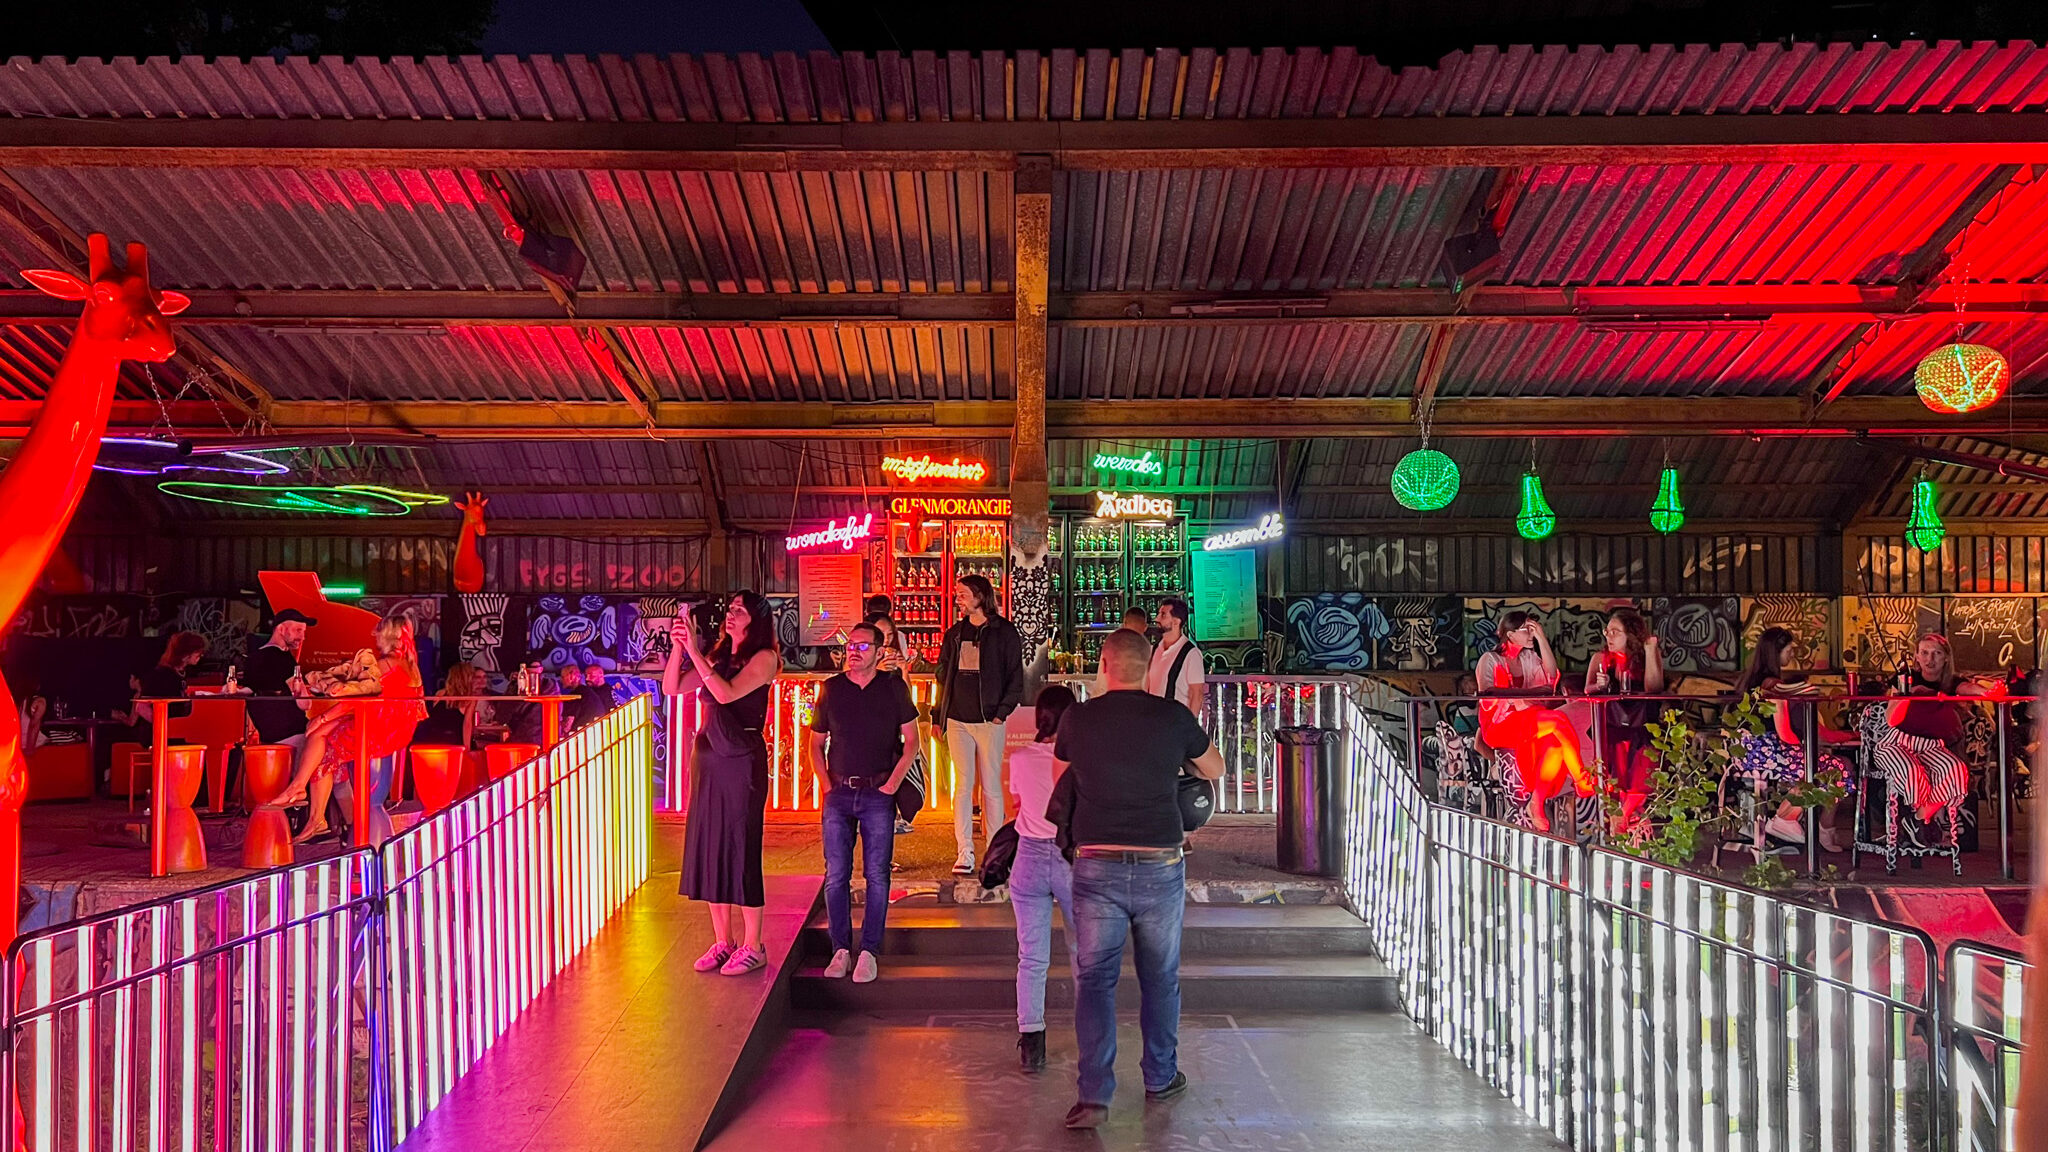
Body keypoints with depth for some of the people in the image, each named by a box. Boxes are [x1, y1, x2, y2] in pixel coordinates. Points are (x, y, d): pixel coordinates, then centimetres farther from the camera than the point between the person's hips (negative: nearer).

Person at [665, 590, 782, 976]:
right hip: (707, 757, 6)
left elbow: (727, 693, -19)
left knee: (740, 847, -4)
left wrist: (694, 651, -18)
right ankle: (722, 941, 19)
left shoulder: (764, 658, -6)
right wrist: (678, 647, -6)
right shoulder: (717, 656, 12)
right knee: (708, 846, 8)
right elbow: (672, 688, 6)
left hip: (742, 759, -6)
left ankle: (752, 946, 6)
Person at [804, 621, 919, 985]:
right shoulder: (831, 689, 6)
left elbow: (910, 741, 6)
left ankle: (869, 952, 4)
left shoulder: (894, 687, 2)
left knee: (877, 875, -2)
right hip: (839, 794, 2)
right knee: (836, 876, 1)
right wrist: (826, 785, 2)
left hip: (878, 794, -2)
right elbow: (815, 744, 13)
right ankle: (840, 950, 10)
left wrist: (893, 784, -3)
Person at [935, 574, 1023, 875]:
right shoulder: (954, 634, 12)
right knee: (962, 787, 2)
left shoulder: (1003, 633, -1)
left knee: (991, 787, 3)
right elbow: (943, 676, 16)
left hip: (989, 720, -4)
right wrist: (938, 715, 9)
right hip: (958, 720, 4)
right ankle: (964, 853, 4)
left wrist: (1001, 712, -10)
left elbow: (1016, 678, -2)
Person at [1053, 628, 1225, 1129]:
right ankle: (1161, 1078, 31)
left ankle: (1094, 1094, 0)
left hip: (1097, 866, -1)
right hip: (1160, 866, 1)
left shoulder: (1077, 718, -4)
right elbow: (1214, 769, 14)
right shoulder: (1174, 717, -4)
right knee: (1161, 978, 17)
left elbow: (1060, 774, 15)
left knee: (1094, 979, 6)